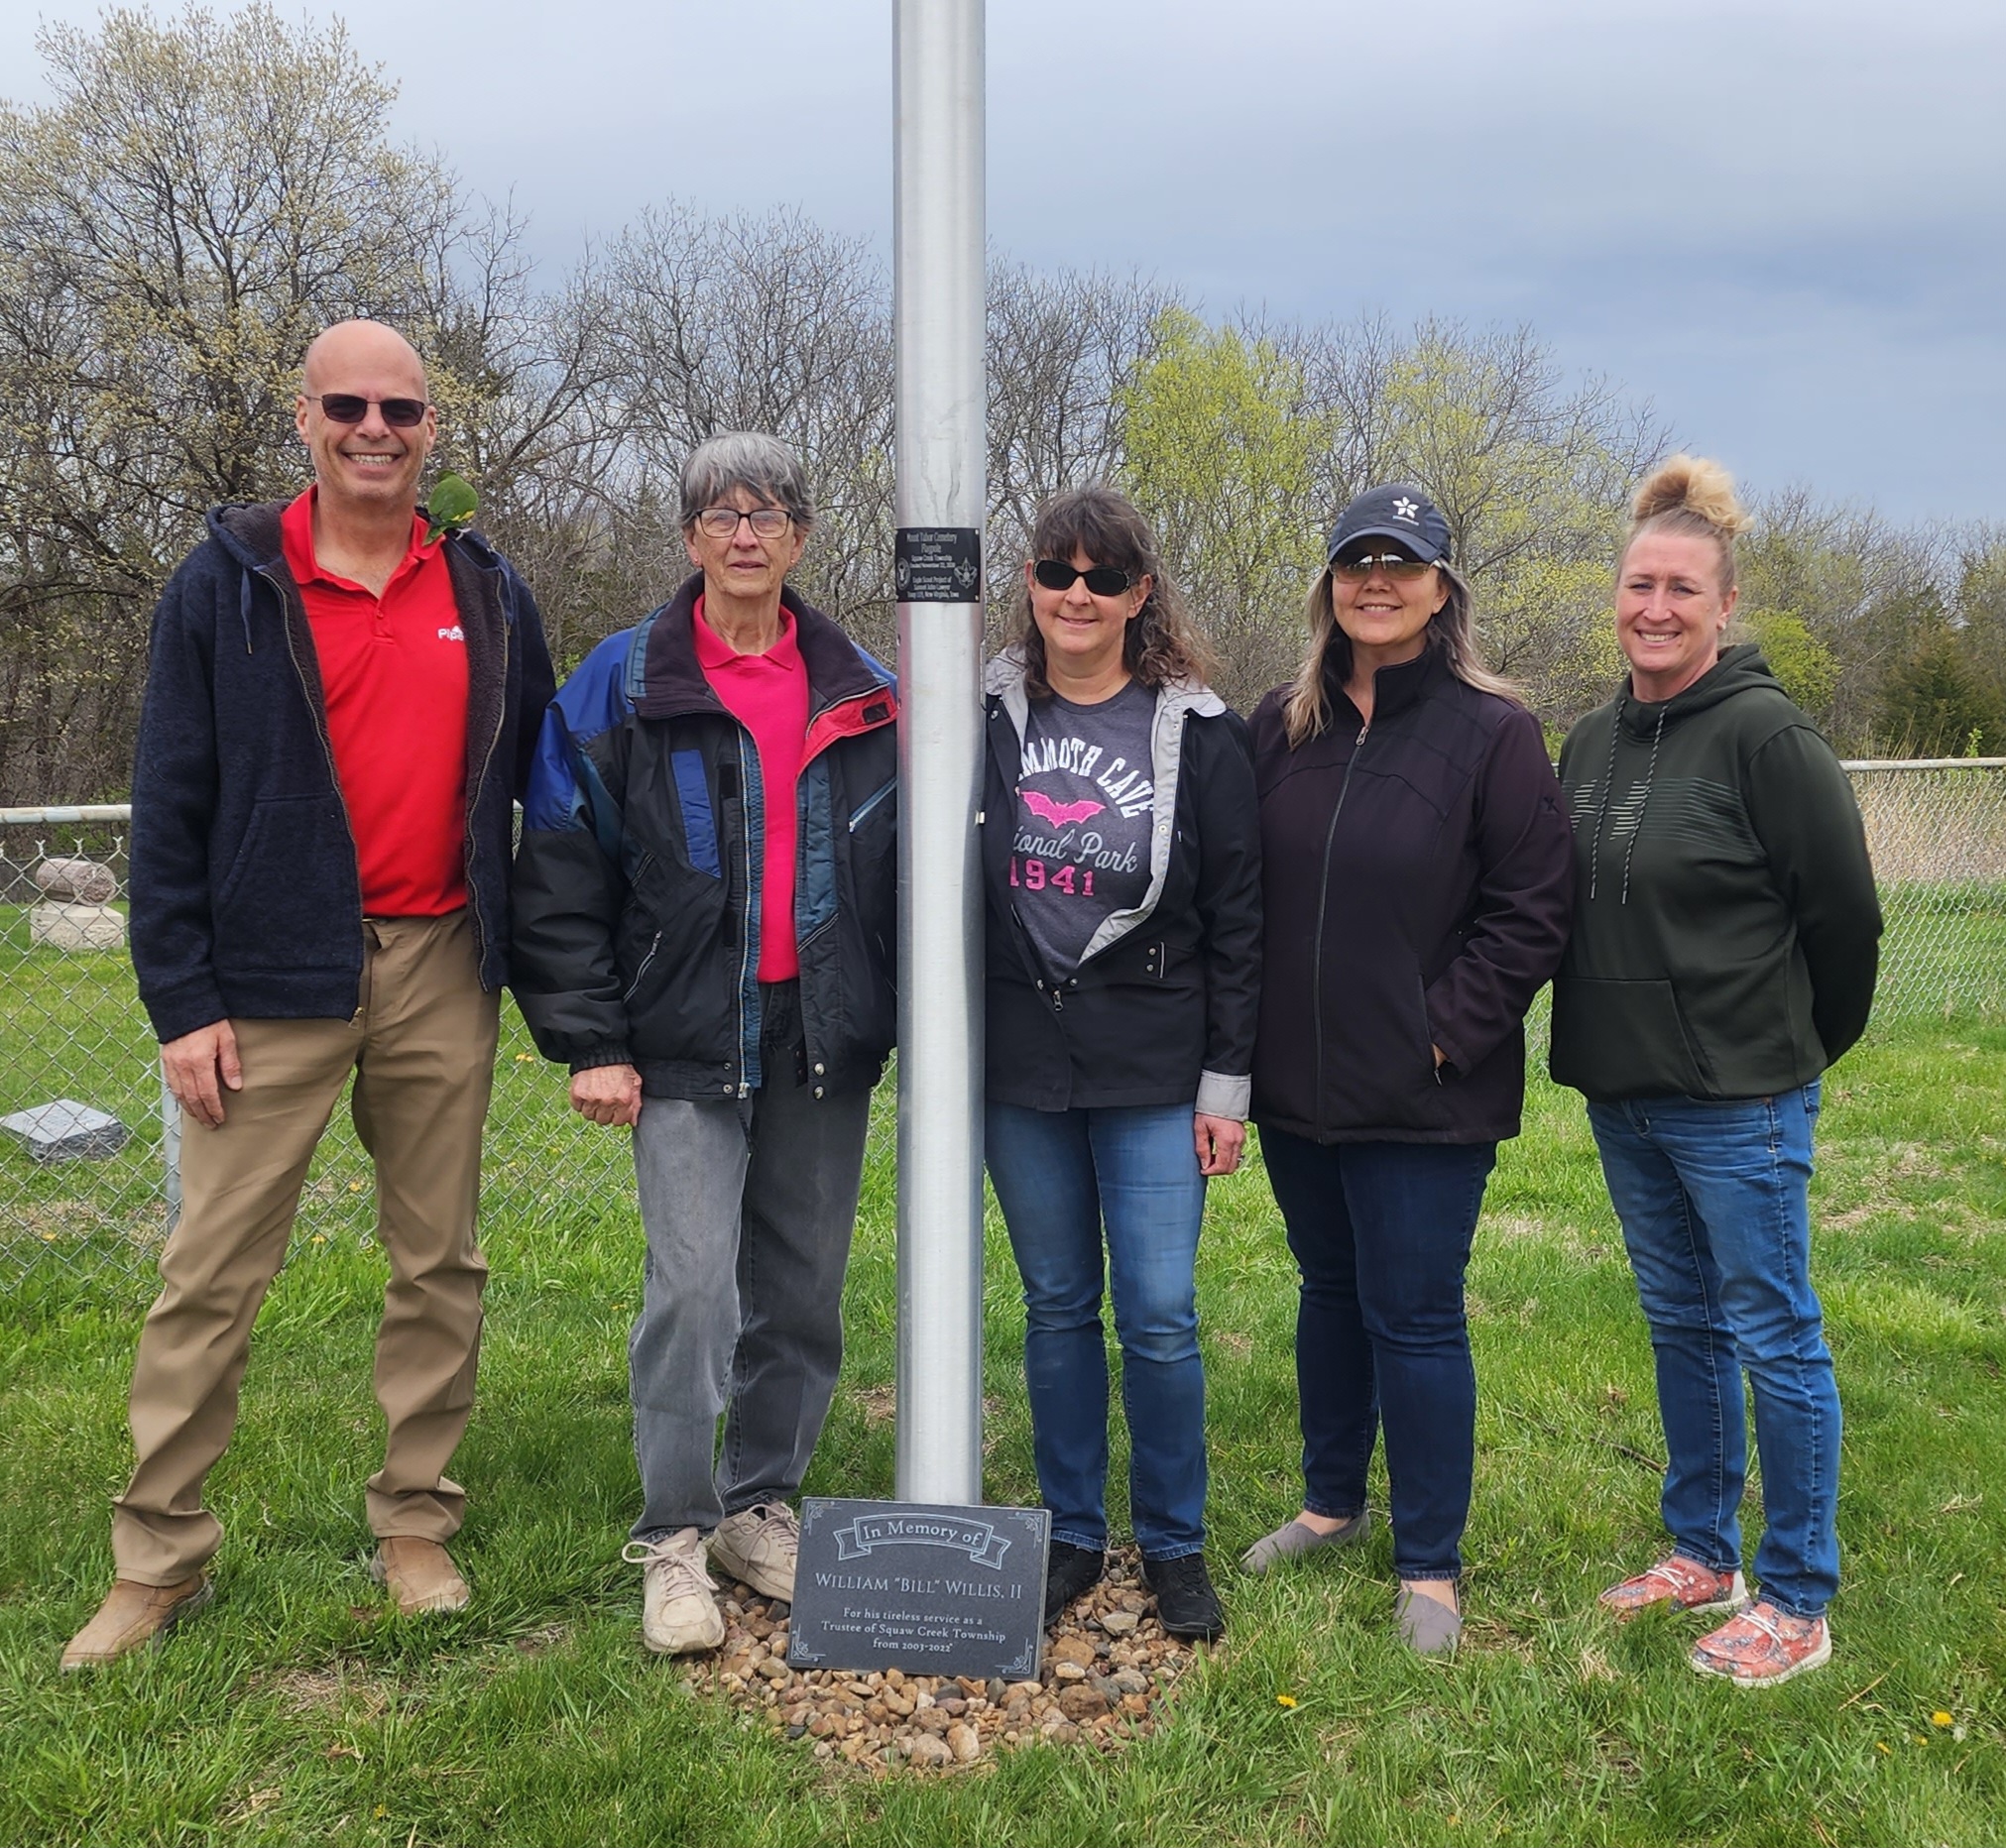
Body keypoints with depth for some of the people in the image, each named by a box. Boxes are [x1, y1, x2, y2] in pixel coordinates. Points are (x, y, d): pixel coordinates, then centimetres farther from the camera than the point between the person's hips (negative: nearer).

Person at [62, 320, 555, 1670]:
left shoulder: (489, 595, 9)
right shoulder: (230, 584, 1)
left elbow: (540, 786, 13)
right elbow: (170, 802, -1)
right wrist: (182, 998, -7)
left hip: (442, 973, 3)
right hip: (277, 976, -2)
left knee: (440, 1260, 9)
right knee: (213, 1274, 1)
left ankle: (417, 1525, 23)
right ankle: (160, 1558, 15)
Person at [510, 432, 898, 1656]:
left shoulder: (864, 694, 9)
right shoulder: (624, 686, 0)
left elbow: (906, 866, 15)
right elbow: (559, 877, -2)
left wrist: (917, 1016, 7)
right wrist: (588, 1042, -7)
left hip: (825, 1038, 3)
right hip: (688, 1041, -3)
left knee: (804, 1287, 9)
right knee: (694, 1283, -10)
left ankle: (761, 1507, 27)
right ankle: (674, 1541, 8)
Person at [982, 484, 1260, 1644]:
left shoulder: (1200, 732, -2)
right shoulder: (989, 717, 5)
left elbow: (1238, 920, -2)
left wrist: (1227, 1082, -5)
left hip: (1153, 1072, -2)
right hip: (1021, 1069, 3)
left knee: (1161, 1314, -1)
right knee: (1058, 1306, 12)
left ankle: (1176, 1545, 19)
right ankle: (1074, 1536, 26)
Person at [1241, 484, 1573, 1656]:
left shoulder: (1492, 732, -9)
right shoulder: (1282, 726, 5)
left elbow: (1533, 910, -9)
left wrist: (1448, 1033, -12)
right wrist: (1248, 1037, 4)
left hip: (1426, 1100, -5)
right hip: (1297, 1084, 5)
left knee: (1415, 1318, 2)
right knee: (1329, 1293, 20)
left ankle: (1431, 1565, 19)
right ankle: (1334, 1502, 39)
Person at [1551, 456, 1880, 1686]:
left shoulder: (1766, 735, -14)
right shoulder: (1592, 743, 7)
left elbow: (1845, 911, -9)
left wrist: (1807, 1047, 2)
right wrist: (1606, 1038, 13)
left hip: (1740, 1098, -7)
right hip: (1623, 1090, 7)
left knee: (1773, 1334, 2)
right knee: (1680, 1321, 17)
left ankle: (1797, 1603, 16)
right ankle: (1703, 1553, 32)